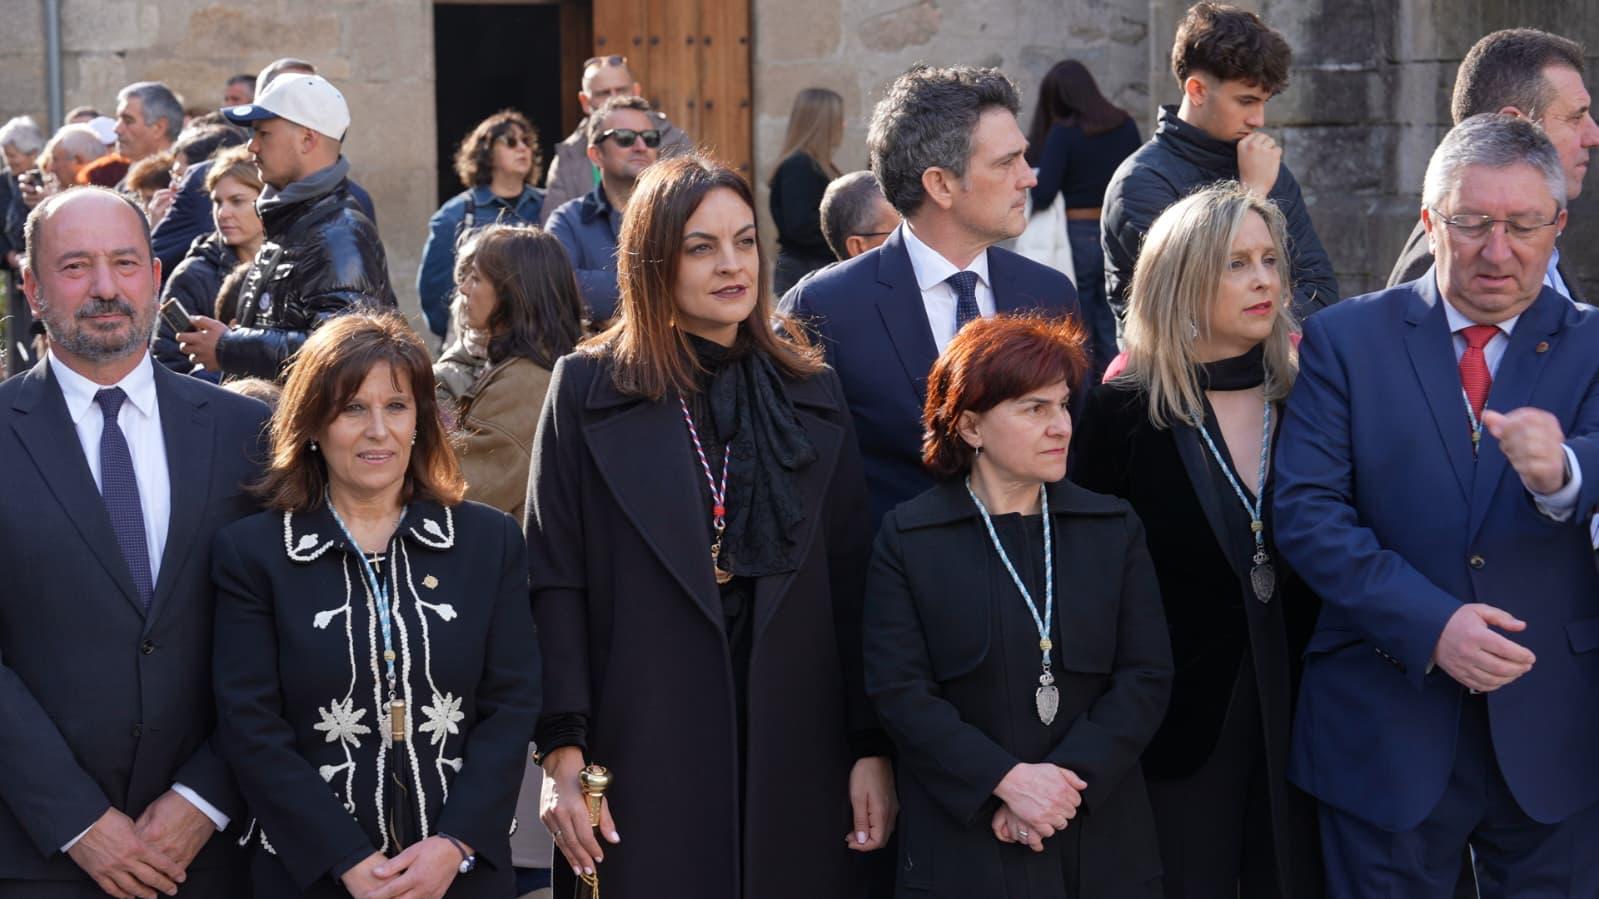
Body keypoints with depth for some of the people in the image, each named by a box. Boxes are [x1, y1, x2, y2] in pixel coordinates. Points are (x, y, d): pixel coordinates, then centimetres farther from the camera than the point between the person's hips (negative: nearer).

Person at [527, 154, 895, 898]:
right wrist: (562, 754, -10)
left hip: (794, 757, 3)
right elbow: (555, 584, -3)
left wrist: (873, 748, 2)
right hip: (642, 752, -2)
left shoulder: (811, 392, 10)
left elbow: (852, 586, 7)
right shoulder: (589, 389, 1)